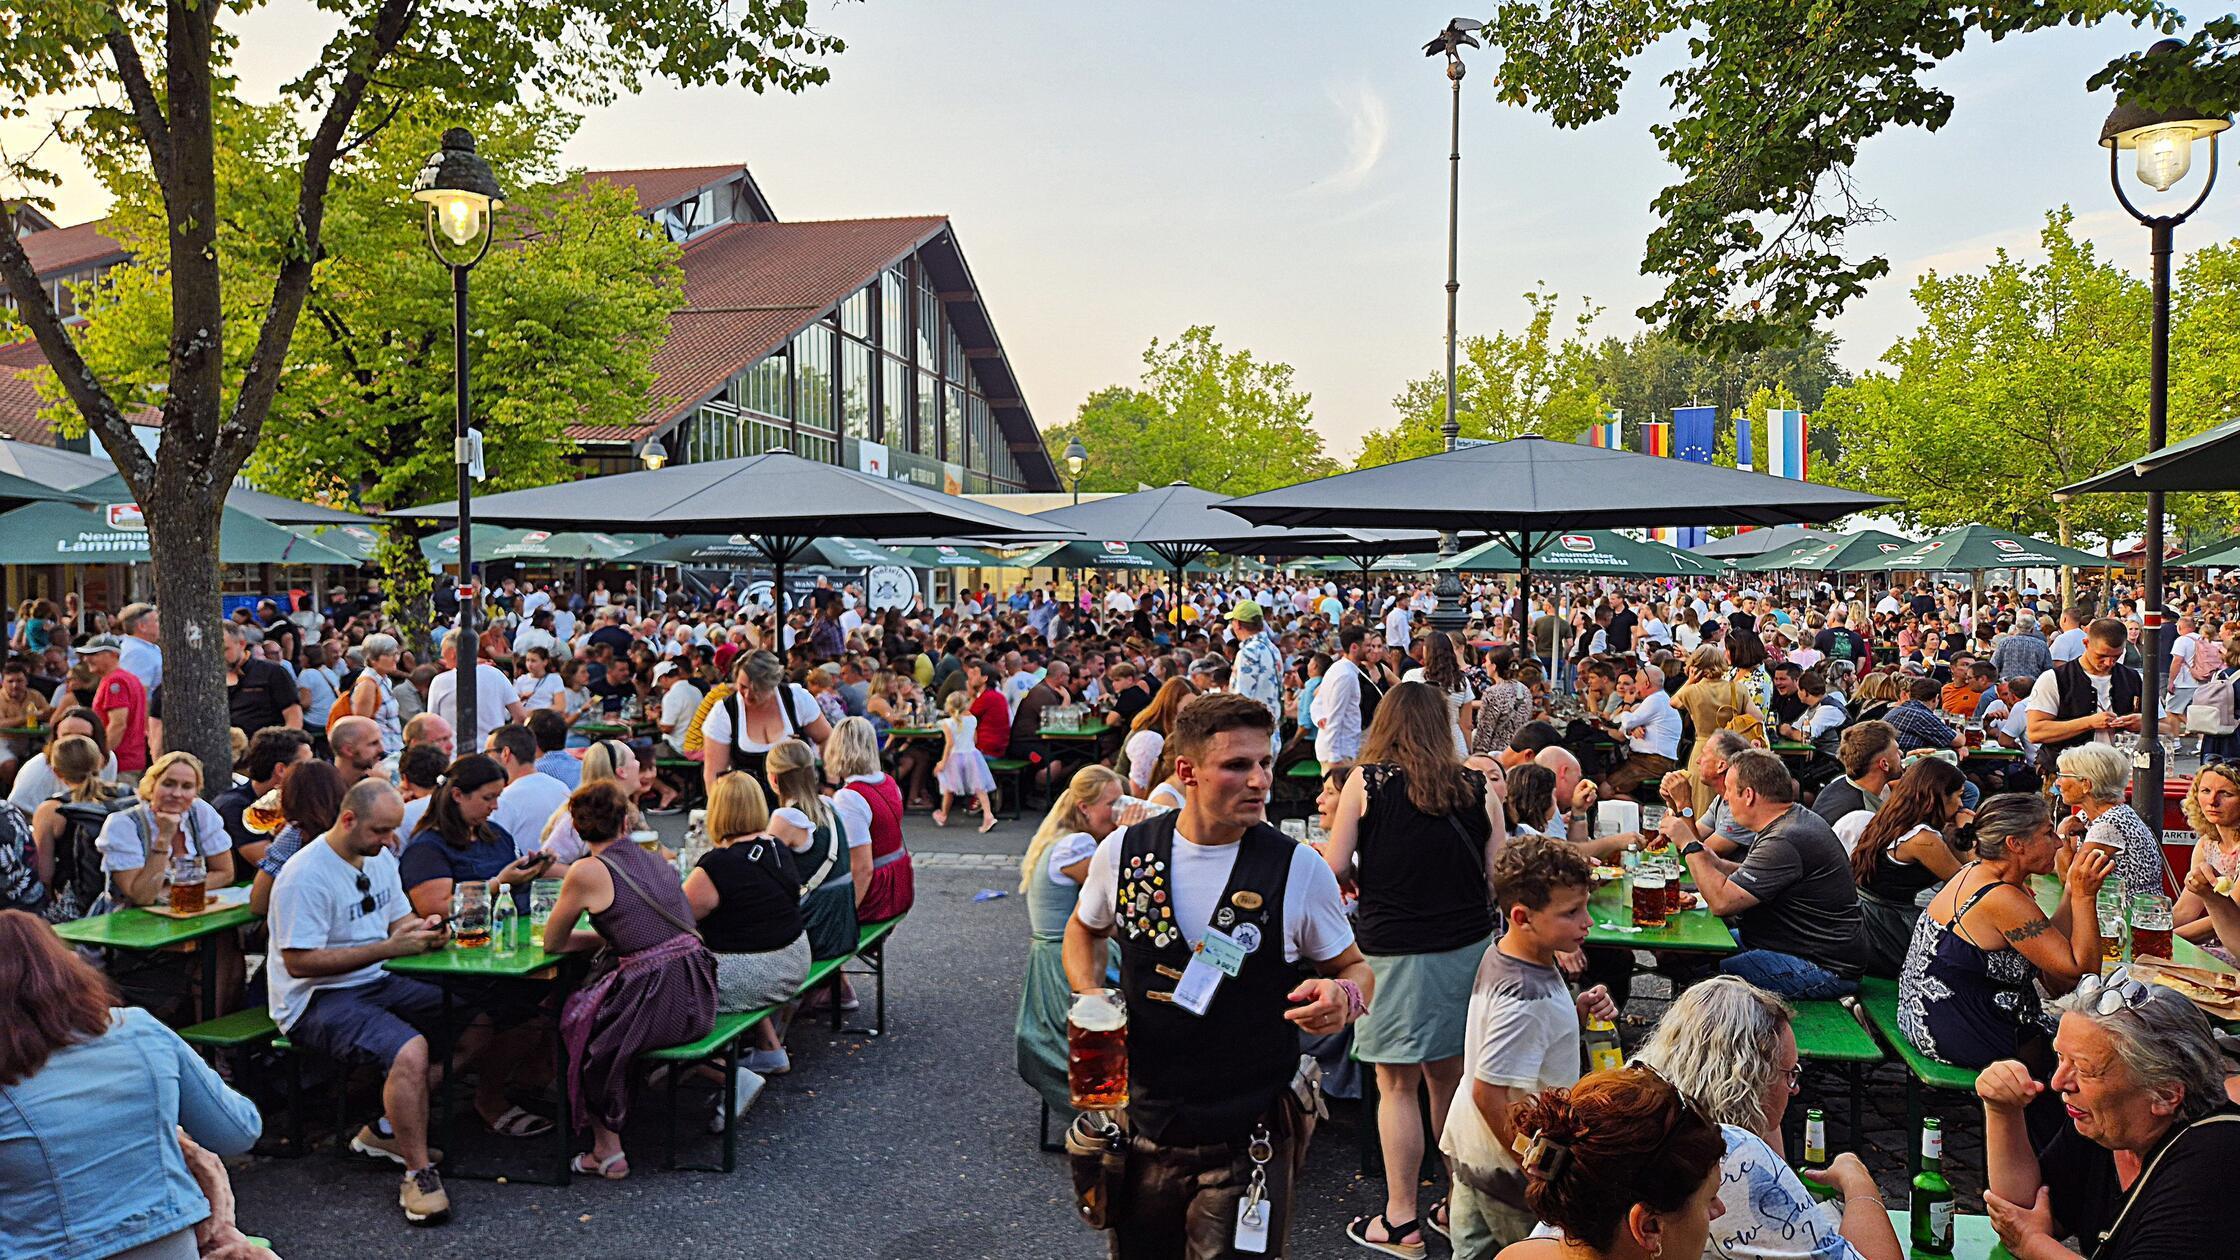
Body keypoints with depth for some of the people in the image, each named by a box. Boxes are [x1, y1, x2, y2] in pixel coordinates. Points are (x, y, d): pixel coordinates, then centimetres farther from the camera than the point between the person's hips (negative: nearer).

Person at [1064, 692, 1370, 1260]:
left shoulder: (1298, 868, -12)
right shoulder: (1125, 851, -6)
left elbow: (1353, 968, 1)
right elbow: (1084, 930, 14)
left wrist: (1344, 997, -22)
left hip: (1250, 1141, -2)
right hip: (1143, 1126, 3)